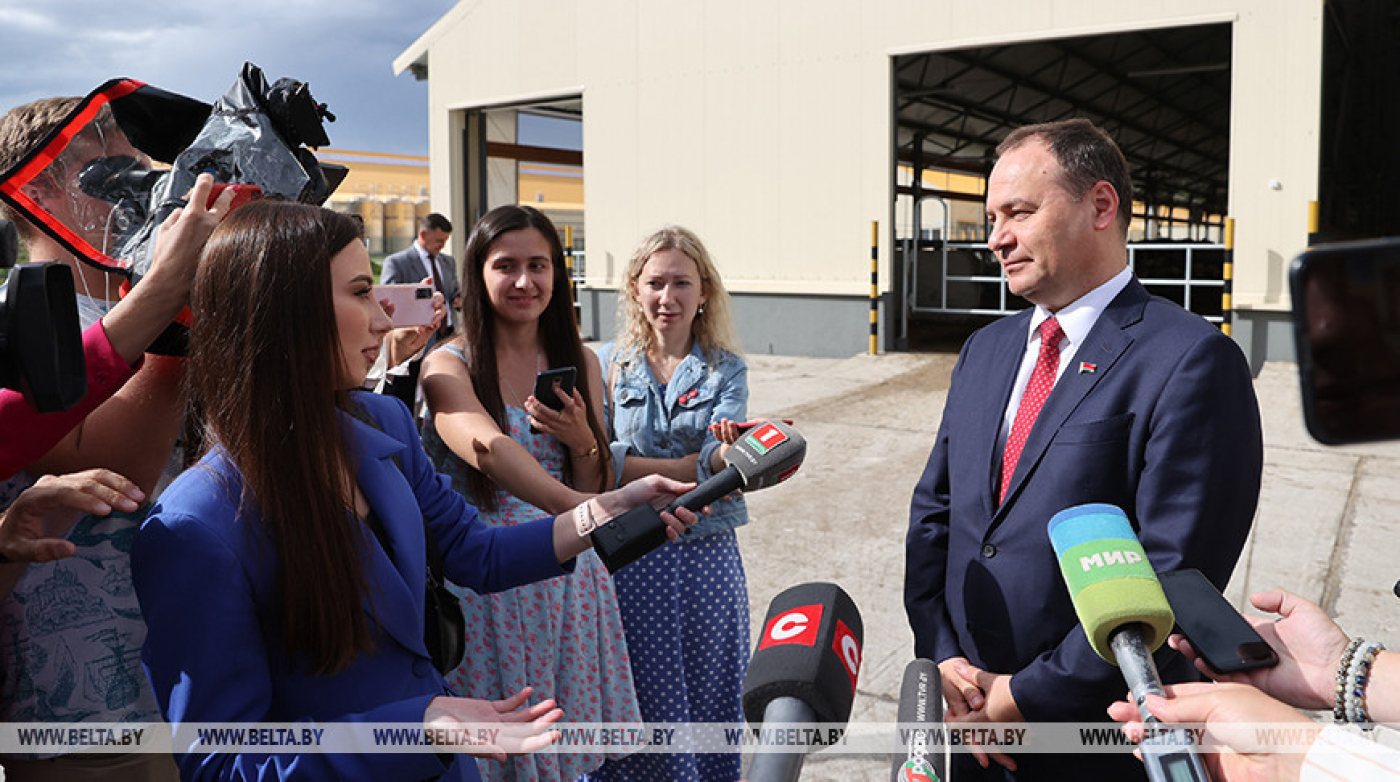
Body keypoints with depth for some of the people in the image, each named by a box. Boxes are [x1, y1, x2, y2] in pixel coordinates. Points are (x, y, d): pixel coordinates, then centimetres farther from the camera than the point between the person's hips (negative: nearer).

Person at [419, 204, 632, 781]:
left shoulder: (580, 361, 6)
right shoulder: (448, 365, -7)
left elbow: (594, 490, 10)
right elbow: (486, 447, -29)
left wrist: (582, 441, -13)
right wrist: (576, 508, -46)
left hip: (568, 573, 4)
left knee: (569, 734, 10)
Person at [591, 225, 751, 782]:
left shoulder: (726, 369, 3)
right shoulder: (609, 363, 2)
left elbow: (720, 453, -12)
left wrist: (730, 454, -36)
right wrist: (691, 466, -18)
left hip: (707, 554, 1)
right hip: (628, 557, 0)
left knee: (709, 697, 10)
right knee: (636, 701, 6)